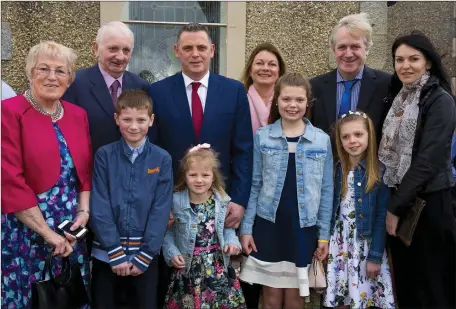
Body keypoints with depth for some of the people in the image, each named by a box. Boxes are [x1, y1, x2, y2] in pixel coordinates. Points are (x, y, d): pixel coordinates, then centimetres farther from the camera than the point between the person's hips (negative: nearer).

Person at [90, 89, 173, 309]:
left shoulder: (162, 159, -2)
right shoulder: (104, 156, -2)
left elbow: (161, 210, -5)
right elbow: (99, 207, -7)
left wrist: (144, 256, -10)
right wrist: (116, 253, -12)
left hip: (145, 255, 0)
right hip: (106, 253, 0)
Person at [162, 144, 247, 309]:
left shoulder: (222, 201, -3)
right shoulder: (176, 202, -10)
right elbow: (167, 233, -2)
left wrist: (232, 241, -7)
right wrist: (172, 253, -14)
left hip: (218, 267, 2)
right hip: (187, 269, -2)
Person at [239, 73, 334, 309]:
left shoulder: (322, 140, 1)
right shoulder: (261, 137, -1)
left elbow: (326, 190, 4)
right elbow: (253, 185, 2)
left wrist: (324, 234, 3)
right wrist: (246, 228, -1)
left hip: (304, 228, 1)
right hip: (268, 226, 0)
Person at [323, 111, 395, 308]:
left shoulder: (379, 172, -8)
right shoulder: (336, 169, 0)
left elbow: (381, 217, -8)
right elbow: (329, 209, 3)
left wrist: (375, 256, -11)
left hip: (366, 242, -2)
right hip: (339, 241, 3)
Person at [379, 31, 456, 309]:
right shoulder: (397, 97, 10)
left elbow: (427, 160, -18)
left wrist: (396, 208, -16)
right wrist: (392, 204, 6)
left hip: (428, 203, -7)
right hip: (398, 200, 7)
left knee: (431, 284, 4)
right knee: (404, 279, 15)